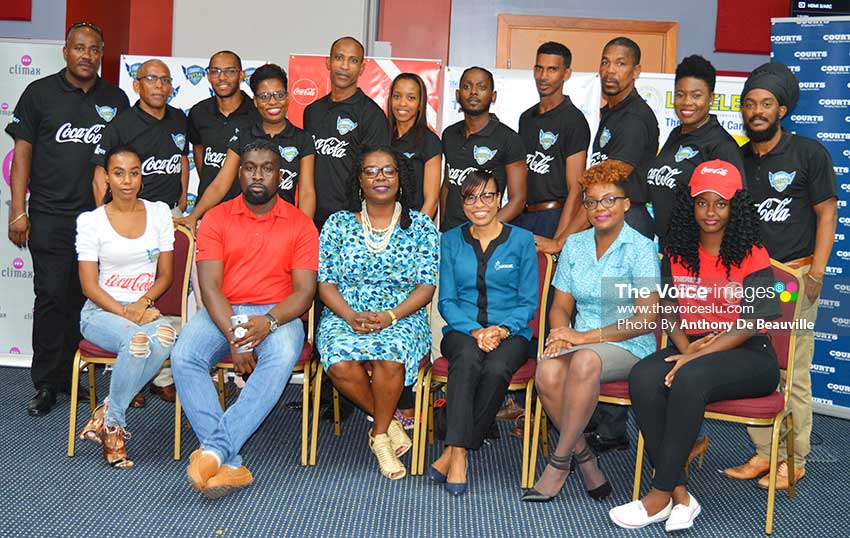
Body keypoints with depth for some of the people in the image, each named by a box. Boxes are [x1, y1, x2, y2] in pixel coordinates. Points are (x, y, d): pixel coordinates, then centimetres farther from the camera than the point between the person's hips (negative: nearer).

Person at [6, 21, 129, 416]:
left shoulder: (115, 100, 11)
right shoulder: (40, 93, 5)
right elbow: (23, 152, 3)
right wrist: (18, 211, -4)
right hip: (50, 217, -2)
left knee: (85, 299, 5)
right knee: (51, 296, -3)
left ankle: (69, 376, 16)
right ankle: (46, 384, 6)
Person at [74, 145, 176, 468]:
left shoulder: (159, 213, 9)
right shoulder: (91, 221, 2)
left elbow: (166, 274, 9)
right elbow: (89, 285, -3)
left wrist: (142, 303, -11)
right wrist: (125, 313, -16)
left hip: (144, 310, 2)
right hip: (101, 312, -2)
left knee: (165, 337, -35)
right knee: (136, 340, -37)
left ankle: (107, 414, -18)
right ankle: (113, 424, -15)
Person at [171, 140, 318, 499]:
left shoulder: (300, 225, 6)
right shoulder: (217, 218, 6)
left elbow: (304, 290, -1)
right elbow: (210, 286, -4)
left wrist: (269, 321, -22)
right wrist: (234, 337, -19)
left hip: (278, 314, -1)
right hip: (222, 313, 1)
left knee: (282, 358, -35)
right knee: (183, 357, -28)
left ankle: (215, 448, -36)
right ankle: (229, 464, -31)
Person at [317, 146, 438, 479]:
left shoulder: (421, 226, 7)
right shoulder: (338, 224, 9)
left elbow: (426, 286, 0)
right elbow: (326, 283, 4)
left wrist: (390, 316, -16)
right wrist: (351, 316, -15)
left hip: (402, 318, -1)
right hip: (345, 316, 1)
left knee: (390, 358, -35)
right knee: (341, 364, -32)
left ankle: (379, 434, -9)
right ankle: (389, 421, -5)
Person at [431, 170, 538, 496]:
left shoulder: (522, 240, 4)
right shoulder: (451, 240, 9)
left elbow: (529, 302, 4)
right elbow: (446, 300, 6)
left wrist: (503, 329, -14)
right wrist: (475, 331, -12)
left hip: (510, 333, -1)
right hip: (462, 330, 1)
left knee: (496, 369, -34)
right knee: (467, 357, -35)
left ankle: (453, 450, -23)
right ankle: (458, 456, -36)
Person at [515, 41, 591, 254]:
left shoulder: (574, 120, -7)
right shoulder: (526, 117, 16)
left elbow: (575, 189, -12)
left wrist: (558, 241, -19)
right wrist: (510, 218, 11)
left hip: (554, 218, -6)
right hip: (521, 216, 6)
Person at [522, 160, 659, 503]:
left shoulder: (640, 249, -4)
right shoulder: (575, 245, 13)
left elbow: (646, 319, -11)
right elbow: (561, 306, 14)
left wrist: (586, 336, -16)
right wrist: (562, 333, -11)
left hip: (629, 347, -4)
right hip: (581, 342, 4)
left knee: (586, 359, -38)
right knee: (547, 372, -31)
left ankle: (559, 462, -25)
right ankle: (585, 461, -12)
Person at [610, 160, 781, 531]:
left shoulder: (751, 257, -5)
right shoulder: (677, 254, 10)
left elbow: (751, 324, -11)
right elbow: (669, 312, 11)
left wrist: (698, 355, -20)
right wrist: (684, 347, -10)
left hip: (748, 355, -4)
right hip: (692, 348, 5)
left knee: (690, 378, -36)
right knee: (643, 376, -28)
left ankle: (660, 495, -25)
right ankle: (680, 495, -24)